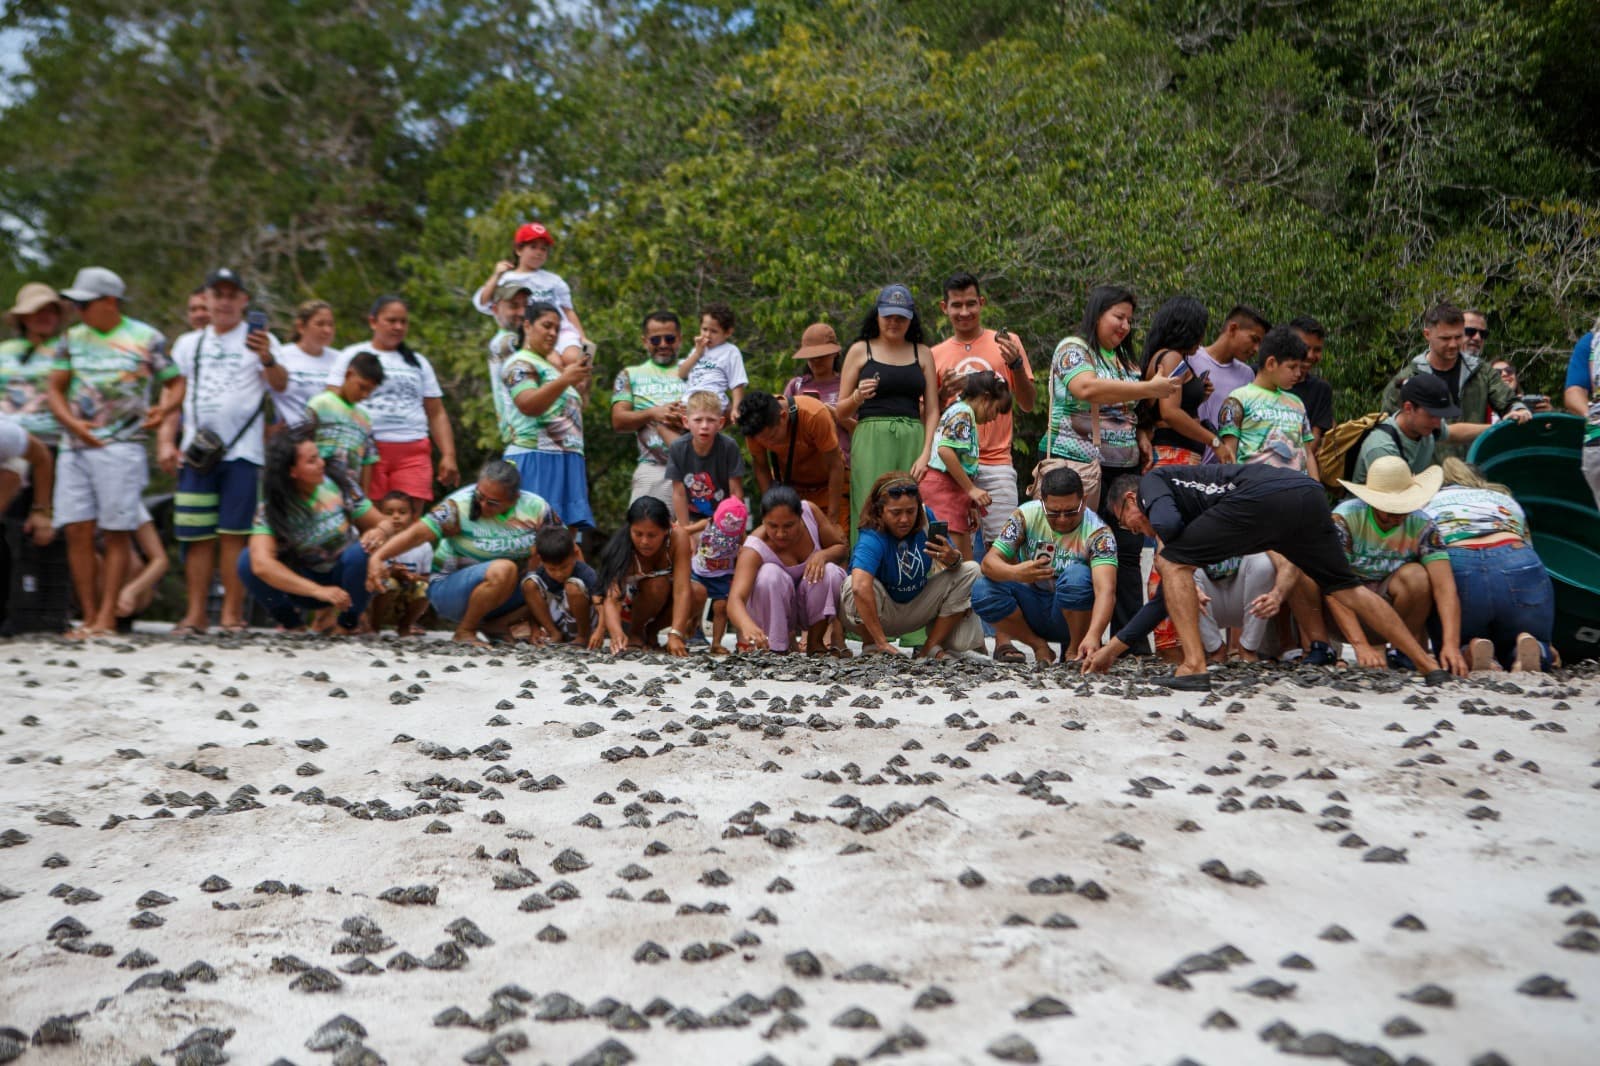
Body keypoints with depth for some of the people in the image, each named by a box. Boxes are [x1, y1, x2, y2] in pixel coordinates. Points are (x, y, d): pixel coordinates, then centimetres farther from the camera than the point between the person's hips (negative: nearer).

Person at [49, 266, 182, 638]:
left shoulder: (147, 339, 3)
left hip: (121, 446, -4)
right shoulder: (73, 339, 14)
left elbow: (176, 383, 6)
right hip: (75, 447, 4)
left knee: (117, 534, -4)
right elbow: (55, 389, 14)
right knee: (77, 532, -1)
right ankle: (89, 616, 6)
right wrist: (72, 423, -4)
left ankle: (107, 618, 0)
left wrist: (164, 409, -15)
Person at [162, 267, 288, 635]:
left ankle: (232, 613, 2)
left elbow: (280, 385, -12)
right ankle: (196, 613, 8)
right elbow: (175, 397, 18)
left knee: (233, 535, -4)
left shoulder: (258, 339, 5)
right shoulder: (189, 344, 18)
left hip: (242, 452, -3)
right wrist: (166, 441, 5)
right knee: (197, 536, 3)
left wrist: (267, 360, -33)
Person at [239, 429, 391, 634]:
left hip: (345, 578, 0)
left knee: (360, 551, -33)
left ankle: (348, 623, -8)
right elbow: (261, 564, -32)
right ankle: (292, 622, -2)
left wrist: (380, 532, -32)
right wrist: (318, 590, -40)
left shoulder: (339, 486, -13)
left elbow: (383, 523, -6)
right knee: (248, 560, -24)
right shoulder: (270, 508, -17)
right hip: (305, 583, 0)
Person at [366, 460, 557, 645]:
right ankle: (464, 631, -14)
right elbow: (416, 533, -26)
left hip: (508, 590, 6)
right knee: (503, 569, -35)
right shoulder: (460, 505, -18)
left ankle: (496, 625, -3)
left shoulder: (536, 507, -6)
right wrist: (377, 557, -38)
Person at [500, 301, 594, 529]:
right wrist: (565, 379, -28)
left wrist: (580, 387, 19)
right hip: (536, 458, -9)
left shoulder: (548, 366, 27)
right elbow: (528, 405, -19)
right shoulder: (520, 363, -1)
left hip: (564, 459, 9)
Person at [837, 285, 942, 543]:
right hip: (872, 441, -2)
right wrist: (857, 397, -12)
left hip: (912, 441, 2)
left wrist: (926, 453, -3)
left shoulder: (922, 353, 15)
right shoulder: (860, 350, 10)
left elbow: (932, 410, 10)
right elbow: (841, 412, 9)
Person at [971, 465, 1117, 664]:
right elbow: (989, 561, -18)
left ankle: (1076, 649, -11)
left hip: (1074, 614, -2)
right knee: (982, 591, -25)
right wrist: (1015, 573, -42)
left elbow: (1106, 591, -33)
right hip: (1032, 609, 3)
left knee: (1077, 575, -34)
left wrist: (1094, 636, -51)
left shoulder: (1097, 532, -19)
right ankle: (1039, 646, -5)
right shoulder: (1026, 515, -12)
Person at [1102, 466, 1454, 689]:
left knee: (1171, 562, 3)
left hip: (1263, 496, -9)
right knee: (1345, 587, 25)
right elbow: (1168, 596, 41)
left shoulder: (1151, 481, 21)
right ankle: (1431, 666, 28)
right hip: (1309, 492, 9)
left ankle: (1194, 666, -5)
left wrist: (1165, 540, 18)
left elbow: (1167, 523, -8)